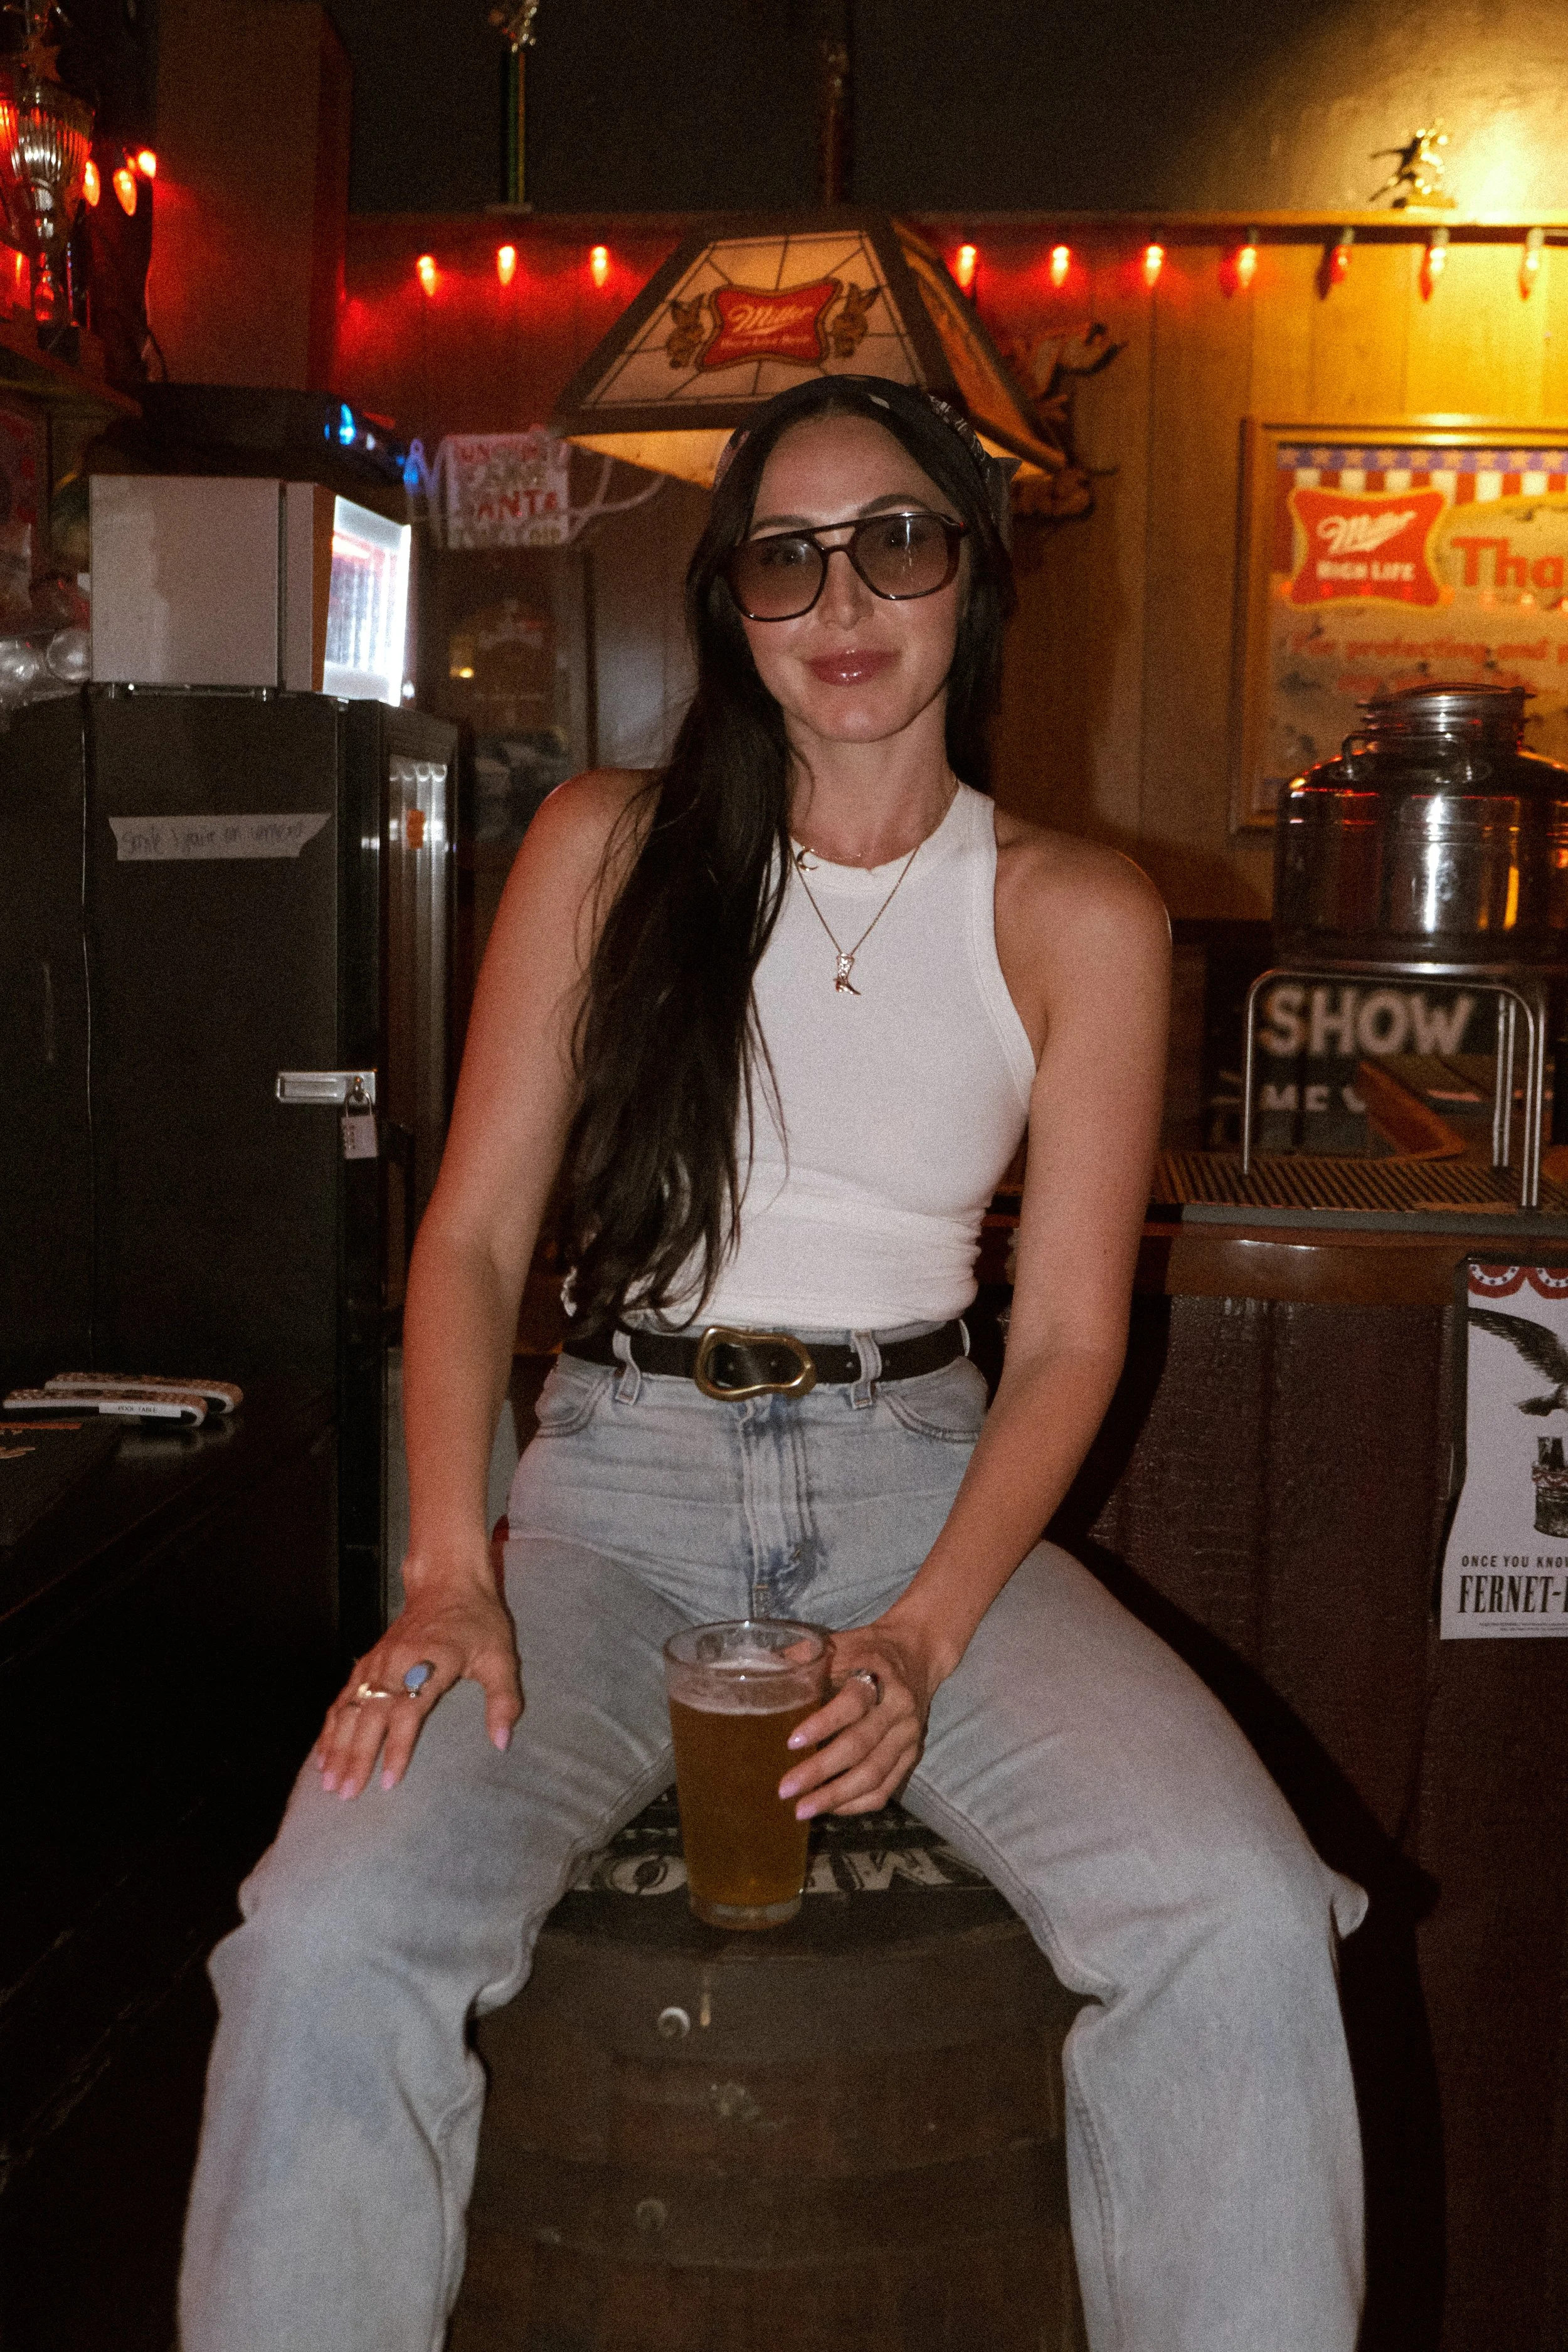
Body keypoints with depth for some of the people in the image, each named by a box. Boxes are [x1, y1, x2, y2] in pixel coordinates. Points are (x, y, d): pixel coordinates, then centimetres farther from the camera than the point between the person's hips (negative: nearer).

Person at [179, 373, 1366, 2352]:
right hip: (620, 1483, 0)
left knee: (1246, 1925, -24)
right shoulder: (605, 847, 5)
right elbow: (473, 1233, 2)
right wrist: (447, 1573, -13)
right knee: (328, 1934, -25)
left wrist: (923, 1639, -14)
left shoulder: (1076, 918, 4)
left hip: (924, 1488, 0)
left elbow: (1067, 1334, 2)